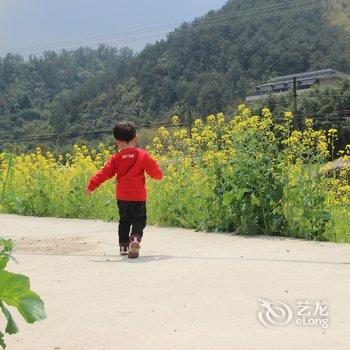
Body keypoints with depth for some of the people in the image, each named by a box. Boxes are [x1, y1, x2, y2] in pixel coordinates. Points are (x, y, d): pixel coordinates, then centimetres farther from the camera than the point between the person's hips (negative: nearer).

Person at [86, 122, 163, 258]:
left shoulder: (116, 158, -2)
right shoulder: (142, 155, -6)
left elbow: (104, 172, -3)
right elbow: (155, 172, -3)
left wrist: (91, 186, 4)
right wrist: (158, 175, 20)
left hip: (122, 197, 3)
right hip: (139, 196, -2)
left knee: (124, 221, 21)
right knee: (138, 221, 1)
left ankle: (123, 245, 21)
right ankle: (135, 239, -27)